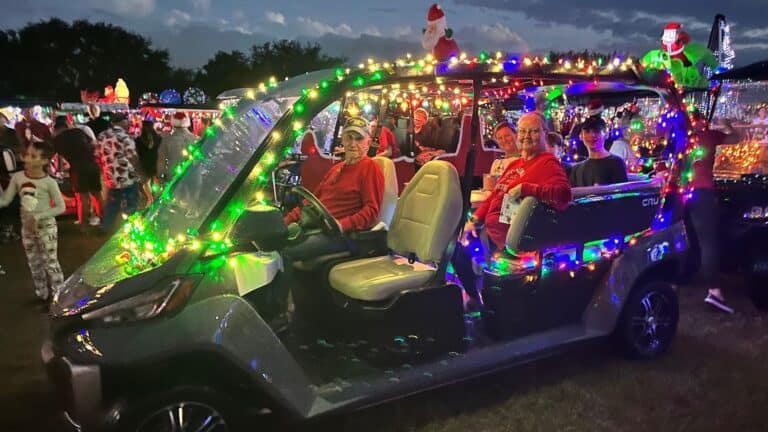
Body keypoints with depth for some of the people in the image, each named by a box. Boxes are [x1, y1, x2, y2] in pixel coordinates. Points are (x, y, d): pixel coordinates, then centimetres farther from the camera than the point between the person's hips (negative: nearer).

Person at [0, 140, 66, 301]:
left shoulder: (49, 182, -17)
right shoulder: (17, 177, -4)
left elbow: (61, 207, -14)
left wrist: (38, 216, -21)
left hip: (46, 227, -5)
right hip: (27, 227, 5)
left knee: (50, 263, 1)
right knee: (34, 264, 14)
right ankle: (43, 296, 28)